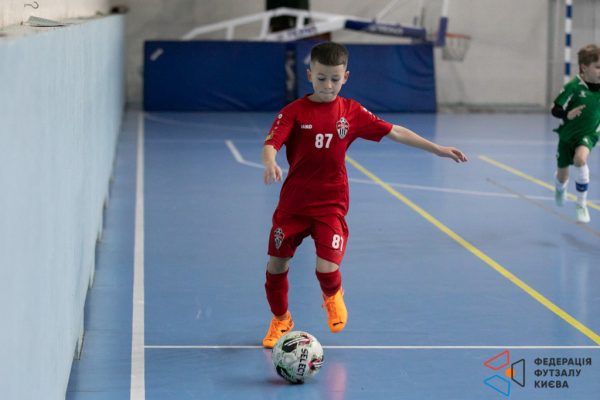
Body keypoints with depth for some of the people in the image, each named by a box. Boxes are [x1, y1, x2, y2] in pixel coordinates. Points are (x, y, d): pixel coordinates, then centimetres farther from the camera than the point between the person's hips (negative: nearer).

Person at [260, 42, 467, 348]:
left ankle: (333, 296, 22)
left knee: (326, 268, -17)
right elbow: (271, 143, -18)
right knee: (276, 265, 6)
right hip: (293, 203, 0)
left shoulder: (351, 112, 1)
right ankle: (280, 320, 34)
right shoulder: (294, 112, -6)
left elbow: (394, 132, 6)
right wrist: (270, 164, -41)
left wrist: (436, 149, 6)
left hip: (331, 205, 0)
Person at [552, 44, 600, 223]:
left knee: (580, 158, -33)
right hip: (567, 134, 0)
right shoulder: (573, 87, -21)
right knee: (562, 177, 14)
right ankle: (560, 188, 58)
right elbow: (555, 110, -19)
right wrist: (567, 114, -37)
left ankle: (581, 203, -17)